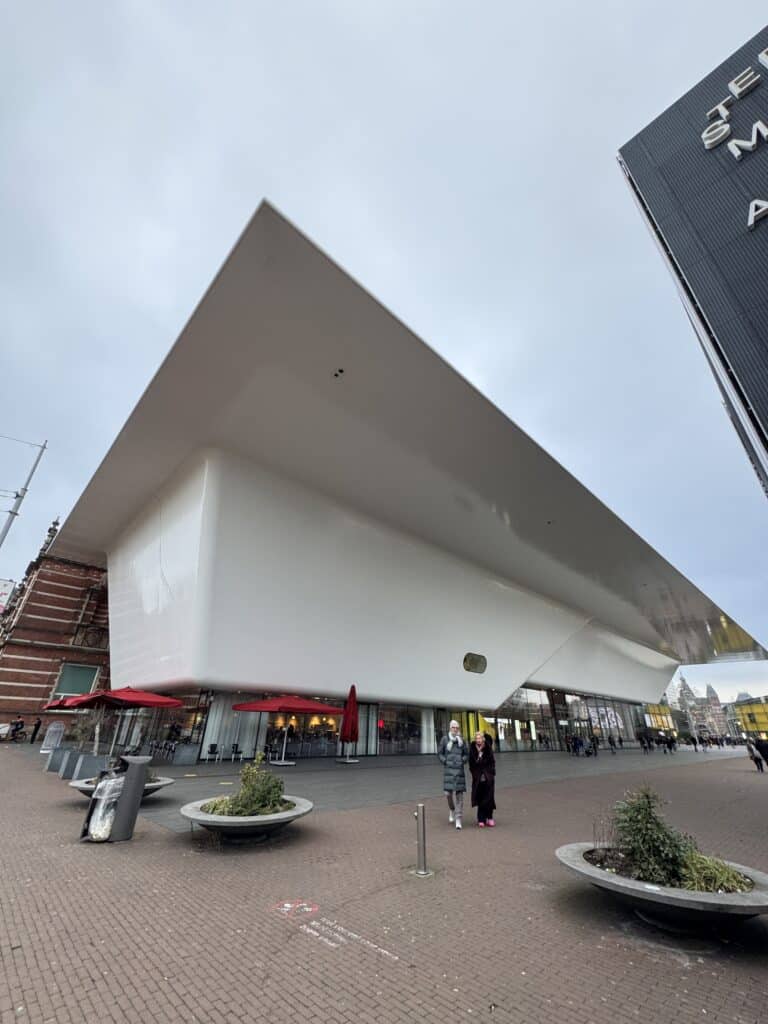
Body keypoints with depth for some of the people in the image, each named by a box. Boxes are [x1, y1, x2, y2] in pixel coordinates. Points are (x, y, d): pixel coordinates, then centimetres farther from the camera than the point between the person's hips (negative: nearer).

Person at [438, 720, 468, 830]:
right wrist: (445, 762, -8)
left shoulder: (461, 740, 3)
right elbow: (439, 753, 4)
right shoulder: (444, 739, -1)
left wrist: (462, 761, -4)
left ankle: (458, 820, 8)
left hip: (459, 770, 1)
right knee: (448, 792, -3)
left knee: (459, 793, -1)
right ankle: (452, 809, 30)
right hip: (448, 770, -1)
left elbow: (466, 754, 12)